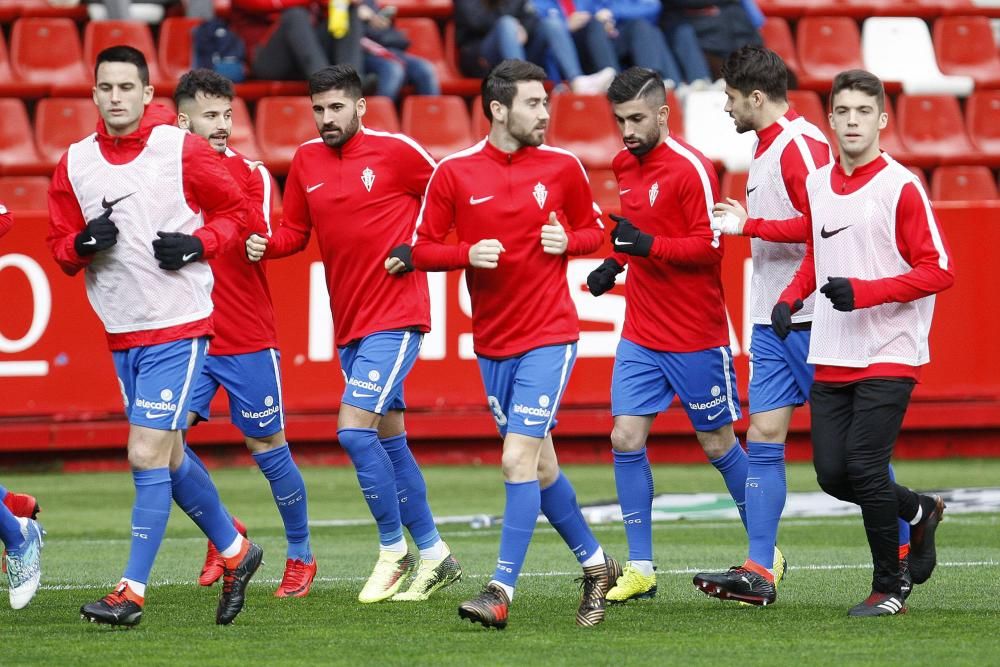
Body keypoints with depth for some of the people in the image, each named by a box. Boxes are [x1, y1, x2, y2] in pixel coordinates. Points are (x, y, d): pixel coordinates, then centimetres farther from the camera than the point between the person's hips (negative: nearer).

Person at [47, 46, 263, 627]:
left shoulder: (182, 150, -7)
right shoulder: (75, 164, 5)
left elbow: (236, 210, 2)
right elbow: (60, 246, 11)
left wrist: (198, 244, -14)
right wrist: (82, 244, -11)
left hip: (179, 326, -6)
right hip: (122, 333, 6)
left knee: (148, 456, -11)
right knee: (168, 458, 14)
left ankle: (134, 591, -7)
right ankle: (235, 552, 34)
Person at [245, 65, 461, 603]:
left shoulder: (395, 152, -8)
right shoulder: (306, 162, 8)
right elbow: (295, 231, 13)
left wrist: (418, 249, -9)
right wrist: (265, 246, -7)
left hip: (395, 317, -7)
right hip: (349, 326, 7)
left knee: (354, 429, -16)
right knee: (388, 439, 12)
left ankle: (394, 549, -2)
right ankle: (433, 554, 22)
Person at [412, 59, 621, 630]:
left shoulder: (563, 167, -1)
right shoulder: (454, 173, -1)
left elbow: (594, 228, 12)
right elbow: (423, 249, 2)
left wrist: (568, 240, -9)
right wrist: (467, 254, -16)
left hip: (549, 336, -3)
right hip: (492, 342, 3)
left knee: (519, 460, -14)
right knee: (540, 465, 11)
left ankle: (502, 592, -13)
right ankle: (596, 564, 30)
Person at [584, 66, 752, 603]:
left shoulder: (690, 168, -15)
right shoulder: (625, 165, 8)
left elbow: (710, 246, -17)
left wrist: (649, 245, -27)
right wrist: (614, 262, 8)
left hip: (696, 337, -6)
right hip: (640, 334, 6)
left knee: (717, 443, 5)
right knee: (626, 440, -4)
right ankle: (640, 569, 2)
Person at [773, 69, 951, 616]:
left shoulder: (901, 187, -9)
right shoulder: (817, 185, 11)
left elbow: (939, 271, -11)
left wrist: (865, 292, -20)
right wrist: (790, 299, 8)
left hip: (888, 357, -6)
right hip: (830, 359, 6)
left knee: (865, 469, -13)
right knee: (832, 474, 1)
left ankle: (888, 590, 4)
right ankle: (919, 511, 29)